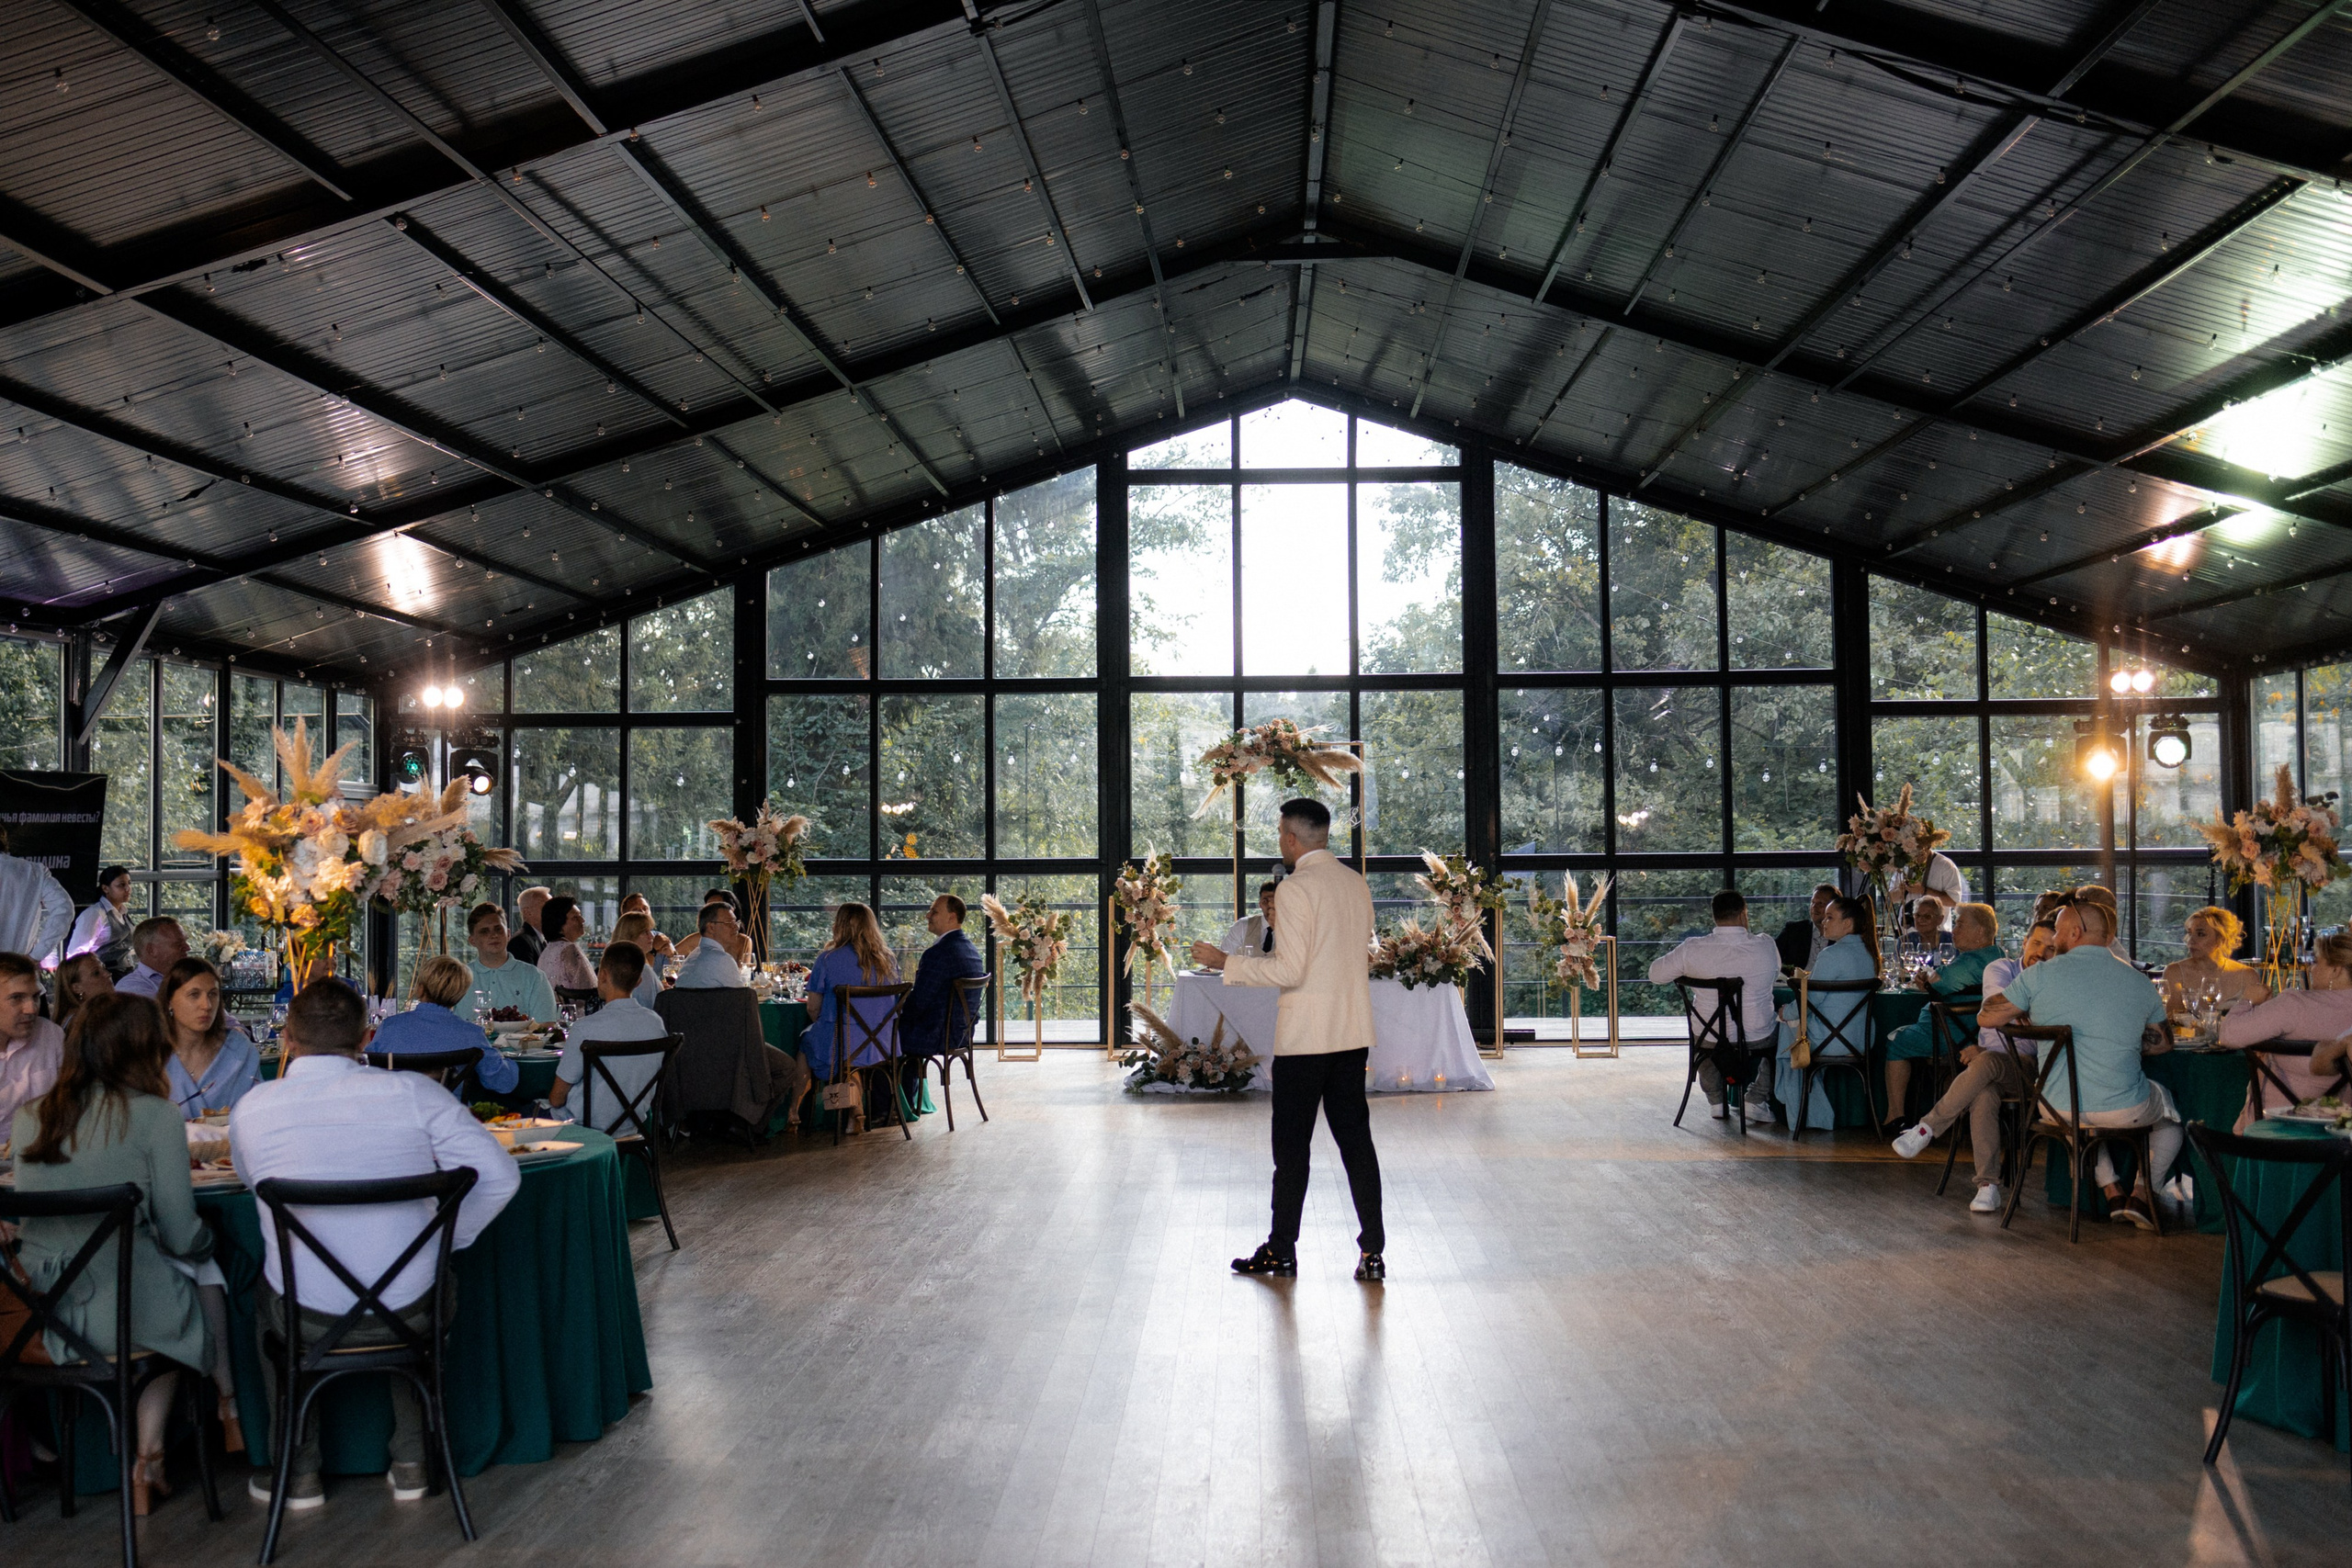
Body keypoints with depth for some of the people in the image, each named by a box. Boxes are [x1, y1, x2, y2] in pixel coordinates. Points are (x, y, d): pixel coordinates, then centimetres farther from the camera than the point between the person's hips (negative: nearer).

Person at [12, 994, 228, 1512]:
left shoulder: (28, 1118, 5)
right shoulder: (154, 1115, -12)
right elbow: (182, 1237, -9)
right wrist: (207, 1236, 14)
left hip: (42, 1310, 5)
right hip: (125, 1308, -5)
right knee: (205, 1271, 25)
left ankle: (148, 1461, 23)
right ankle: (230, 1406, 38)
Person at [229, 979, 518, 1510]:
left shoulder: (250, 1109, -6)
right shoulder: (415, 1093, -10)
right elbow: (500, 1176, -12)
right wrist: (446, 1240, 3)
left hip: (307, 1323, 0)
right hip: (409, 1315, 0)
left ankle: (298, 1470, 38)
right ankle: (411, 1463, 36)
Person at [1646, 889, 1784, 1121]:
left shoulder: (1691, 949, -14)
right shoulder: (1766, 946, -13)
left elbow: (1655, 974, -1)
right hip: (1757, 1038, -1)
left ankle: (1716, 1102, 39)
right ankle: (1757, 1100, 26)